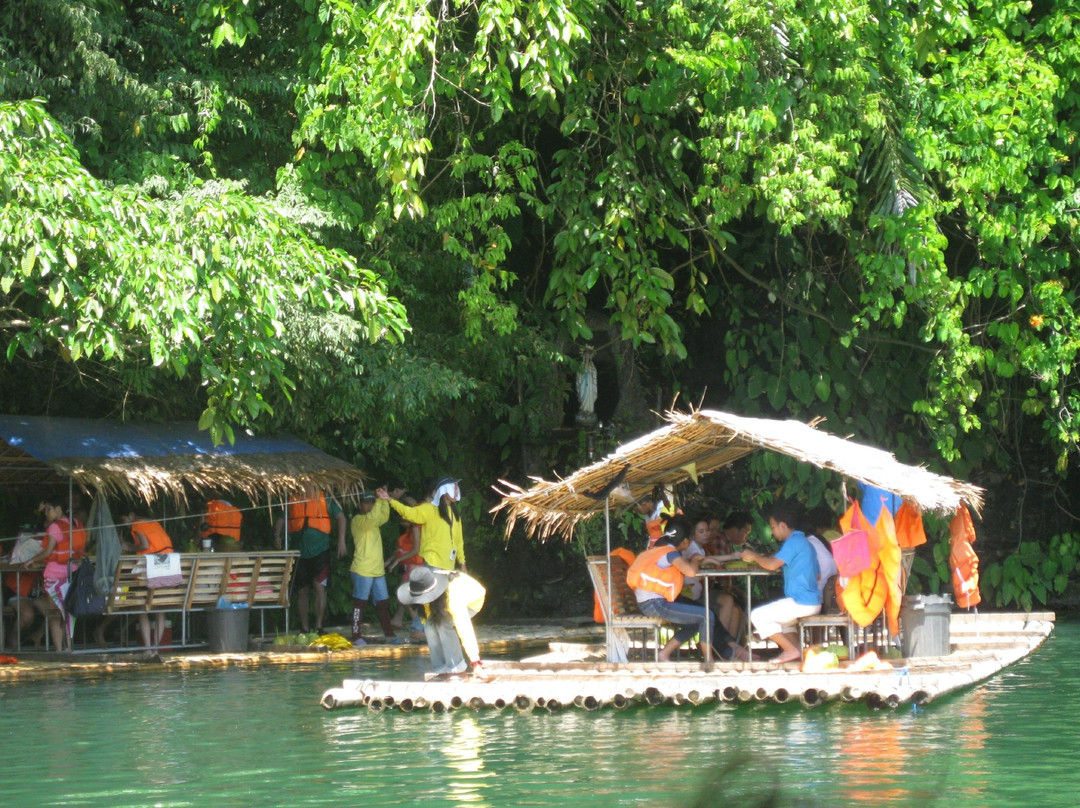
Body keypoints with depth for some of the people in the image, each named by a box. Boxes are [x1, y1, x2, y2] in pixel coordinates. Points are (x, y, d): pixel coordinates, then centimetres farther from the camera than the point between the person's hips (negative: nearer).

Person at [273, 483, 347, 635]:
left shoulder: (324, 500, 2)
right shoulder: (291, 501, 8)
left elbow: (340, 517, 6)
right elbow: (281, 519, 11)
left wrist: (341, 541, -2)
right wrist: (277, 535, -9)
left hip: (320, 550, -3)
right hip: (300, 553, 3)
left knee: (320, 587, -15)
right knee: (302, 591, 7)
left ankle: (318, 627, -9)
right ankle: (305, 629, 17)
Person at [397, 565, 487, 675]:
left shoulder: (453, 599, -43)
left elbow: (465, 630, -43)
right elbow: (428, 606, -8)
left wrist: (475, 663, -43)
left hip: (473, 602, -6)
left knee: (444, 624, -29)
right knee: (430, 626, -18)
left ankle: (456, 667, -18)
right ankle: (440, 667, -4)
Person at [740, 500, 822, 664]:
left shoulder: (793, 542, -13)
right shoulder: (803, 541, 18)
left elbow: (772, 564, -24)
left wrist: (754, 556, -3)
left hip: (801, 602, -10)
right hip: (813, 602, 10)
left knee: (757, 616, -7)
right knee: (778, 616, 33)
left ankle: (791, 650, -7)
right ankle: (796, 648, 13)